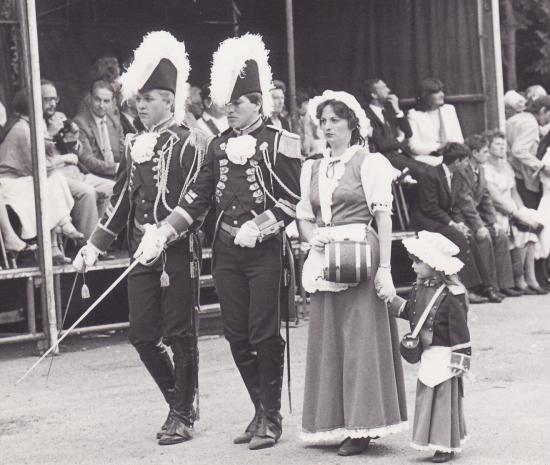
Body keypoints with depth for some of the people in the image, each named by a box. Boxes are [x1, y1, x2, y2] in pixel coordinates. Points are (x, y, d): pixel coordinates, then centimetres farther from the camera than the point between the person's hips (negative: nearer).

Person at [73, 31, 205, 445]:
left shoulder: (188, 144, -7)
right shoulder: (135, 145, 12)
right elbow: (121, 202, 14)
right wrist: (94, 246, 9)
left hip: (177, 254, -6)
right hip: (141, 254, 6)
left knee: (179, 334, 2)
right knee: (143, 335, 7)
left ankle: (183, 415, 13)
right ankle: (179, 400, 27)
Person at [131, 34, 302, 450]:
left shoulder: (279, 143, -6)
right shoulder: (220, 145, 11)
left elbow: (294, 198, -9)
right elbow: (199, 197, 10)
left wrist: (258, 227, -18)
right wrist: (165, 231, 0)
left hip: (266, 250, -6)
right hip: (226, 251, 6)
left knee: (265, 334, -2)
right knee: (237, 335, 8)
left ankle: (272, 417, 9)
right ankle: (261, 411, 20)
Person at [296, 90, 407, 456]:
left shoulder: (369, 162, -1)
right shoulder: (312, 168, 16)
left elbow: (383, 217, -6)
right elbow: (304, 217, 20)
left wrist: (385, 268, -13)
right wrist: (313, 236, -4)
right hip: (324, 261, 6)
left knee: (361, 339, -6)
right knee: (326, 341, 5)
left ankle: (362, 425, -1)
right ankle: (335, 423, 12)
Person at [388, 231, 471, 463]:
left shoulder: (451, 294, -18)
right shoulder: (419, 289, 6)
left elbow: (459, 330, -16)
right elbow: (409, 311, 20)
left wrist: (459, 360, -16)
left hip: (444, 355, -8)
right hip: (427, 355, 8)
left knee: (445, 398, -1)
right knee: (426, 396, 11)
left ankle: (447, 446, 6)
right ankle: (437, 440, 21)